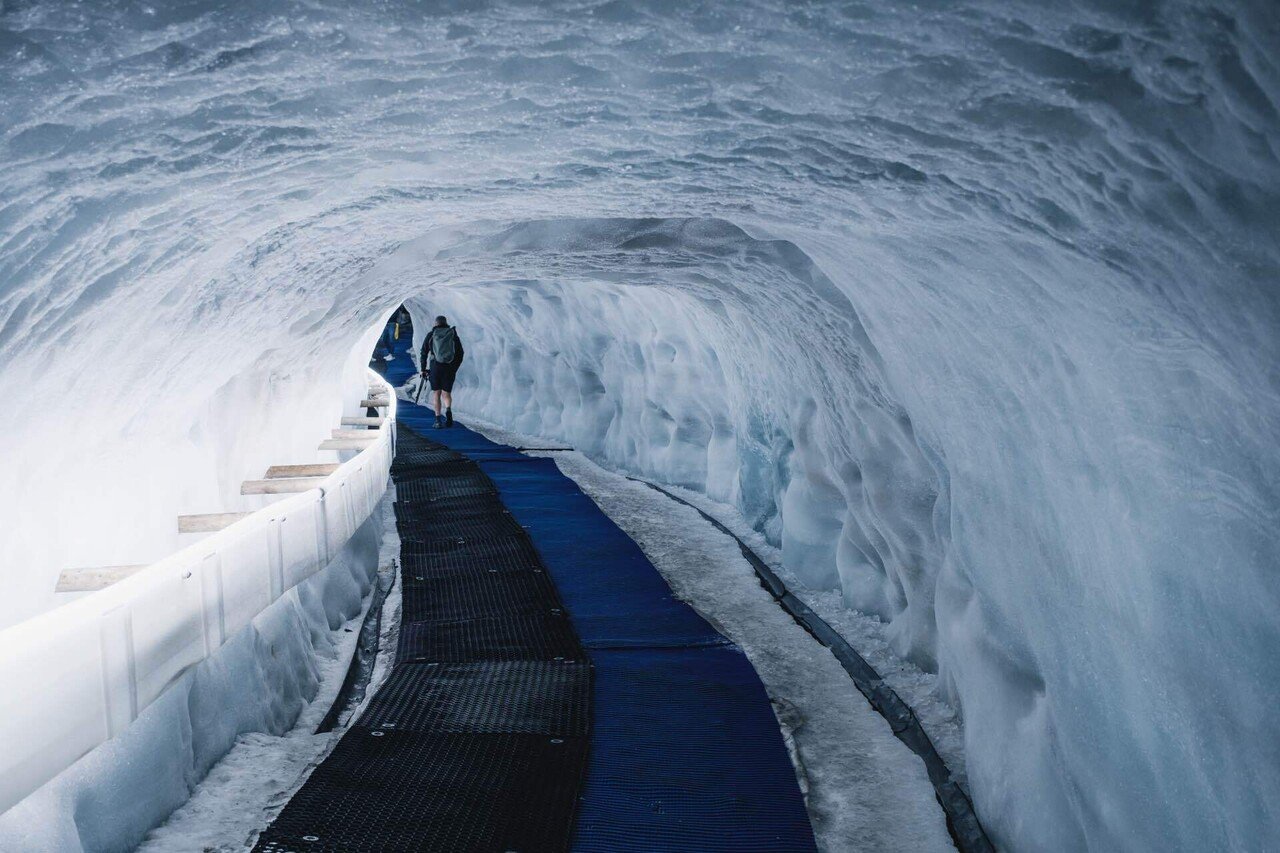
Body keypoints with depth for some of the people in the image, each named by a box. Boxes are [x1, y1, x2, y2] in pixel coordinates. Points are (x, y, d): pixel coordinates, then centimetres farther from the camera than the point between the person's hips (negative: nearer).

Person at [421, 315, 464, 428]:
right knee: (446, 393, 11)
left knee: (436, 393, 9)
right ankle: (448, 410, -19)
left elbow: (424, 353, 5)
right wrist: (454, 369, 17)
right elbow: (460, 354, 9)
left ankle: (438, 419, -1)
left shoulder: (431, 335, 6)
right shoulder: (454, 335, 9)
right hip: (449, 368, 1)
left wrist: (423, 369, 12)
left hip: (435, 367, -1)